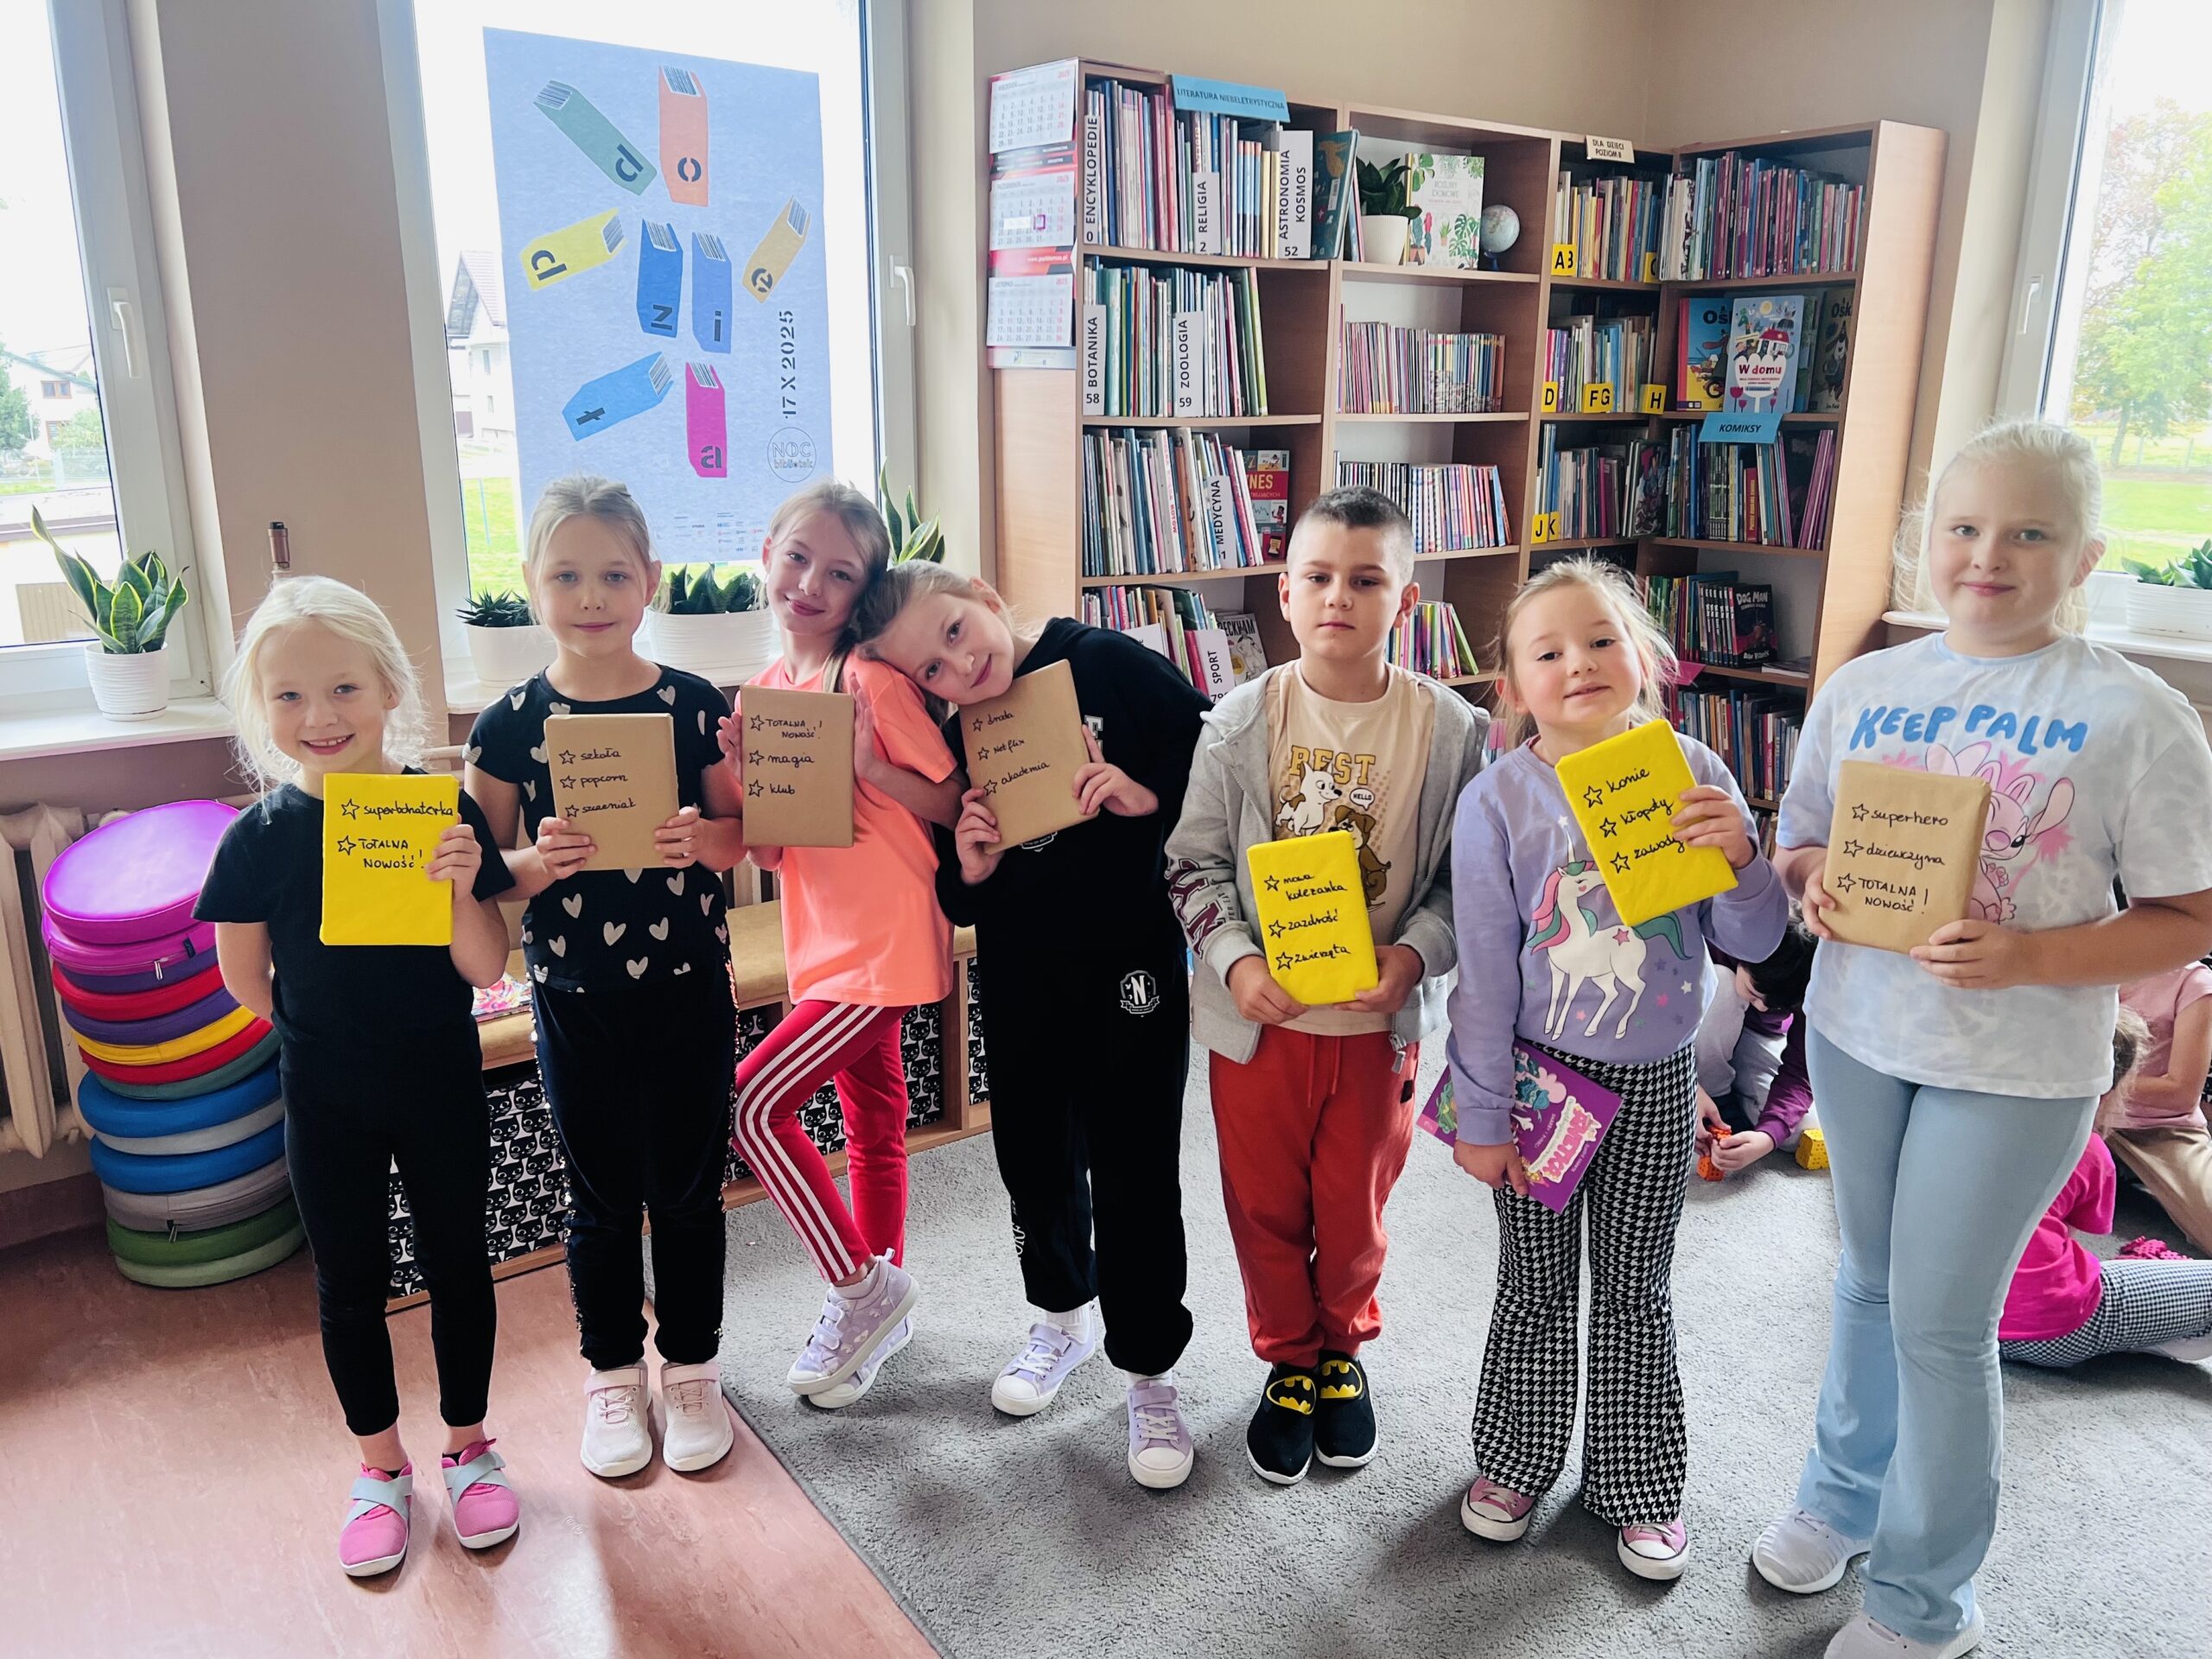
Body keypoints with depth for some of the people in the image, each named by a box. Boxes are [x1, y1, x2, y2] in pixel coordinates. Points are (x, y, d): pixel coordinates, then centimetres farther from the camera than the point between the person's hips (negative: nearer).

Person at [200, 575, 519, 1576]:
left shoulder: (443, 812, -13)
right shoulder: (261, 837, -11)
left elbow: (486, 970, -14)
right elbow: (245, 980, 1)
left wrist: (462, 887, -29)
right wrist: (334, 1031, 4)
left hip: (441, 1089, -1)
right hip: (327, 1104, 1)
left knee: (456, 1264, 13)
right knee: (350, 1283, 14)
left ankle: (468, 1447, 33)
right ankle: (381, 1468, 34)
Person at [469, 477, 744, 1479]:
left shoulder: (695, 705, -6)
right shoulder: (509, 724, -6)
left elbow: (742, 835, 1)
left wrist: (704, 839, -20)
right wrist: (539, 862, -23)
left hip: (688, 989, 0)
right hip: (574, 1000, 0)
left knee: (687, 1189, 13)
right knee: (602, 1198, 14)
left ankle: (691, 1370, 33)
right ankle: (612, 1376, 35)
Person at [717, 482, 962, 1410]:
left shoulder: (874, 681, -14)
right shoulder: (762, 694, 7)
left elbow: (955, 804, -12)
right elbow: (766, 852, 4)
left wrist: (868, 766, -25)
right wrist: (741, 771, -13)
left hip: (885, 944, -7)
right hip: (825, 943, 7)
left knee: (754, 1101, -10)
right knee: (871, 1121, 18)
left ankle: (862, 1284, 8)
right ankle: (878, 1307, 34)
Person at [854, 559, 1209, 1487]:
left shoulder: (1108, 664, -11)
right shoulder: (957, 740, 1)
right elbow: (960, 906, 6)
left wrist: (1146, 795, -25)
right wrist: (969, 870, -15)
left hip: (1130, 965, -4)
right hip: (1019, 978, 5)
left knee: (1132, 1169, 2)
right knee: (1033, 1153, 18)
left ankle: (1149, 1371, 22)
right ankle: (1060, 1317, 44)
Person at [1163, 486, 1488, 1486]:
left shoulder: (1451, 730, -9)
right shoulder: (1241, 721, -8)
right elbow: (1193, 860, -3)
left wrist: (1415, 954, -19)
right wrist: (1235, 960, -17)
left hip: (1381, 1018, 0)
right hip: (1259, 1016, 1)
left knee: (1355, 1208, 17)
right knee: (1265, 1206, 15)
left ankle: (1344, 1351, 45)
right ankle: (1287, 1363, 40)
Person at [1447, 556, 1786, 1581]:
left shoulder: (1694, 776, -6)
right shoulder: (1498, 801, -13)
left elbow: (1754, 943, -2)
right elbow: (1485, 970, -10)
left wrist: (1740, 860, -23)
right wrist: (1480, 1115, -7)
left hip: (1657, 1082, 2)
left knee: (1636, 1291, 17)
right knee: (1537, 1287, 14)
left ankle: (1638, 1485, 37)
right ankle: (1514, 1462, 38)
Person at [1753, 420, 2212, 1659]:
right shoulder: (1862, 689, 0)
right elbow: (1802, 844, 10)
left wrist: (2027, 957, -25)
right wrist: (1814, 877, -14)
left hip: (2018, 1067, -4)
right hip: (1858, 1034, 4)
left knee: (1941, 1322, 5)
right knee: (1871, 1282, 21)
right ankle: (1844, 1495, 44)